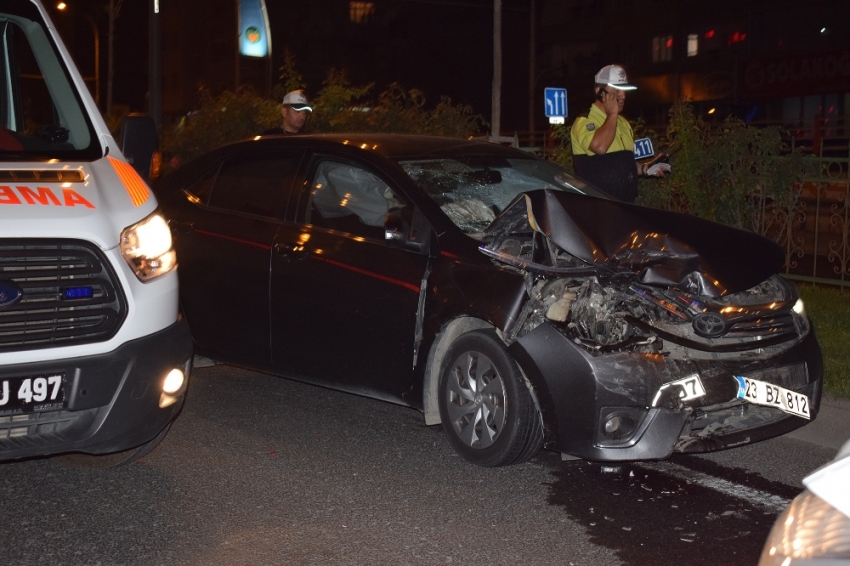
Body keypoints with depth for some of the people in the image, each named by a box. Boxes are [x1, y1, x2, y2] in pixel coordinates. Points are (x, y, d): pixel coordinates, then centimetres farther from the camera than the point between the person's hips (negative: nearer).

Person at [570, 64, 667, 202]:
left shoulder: (623, 122, 17)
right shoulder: (584, 121, -10)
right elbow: (600, 147, -31)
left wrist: (645, 169, 8)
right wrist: (612, 114, -18)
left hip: (626, 204, 8)